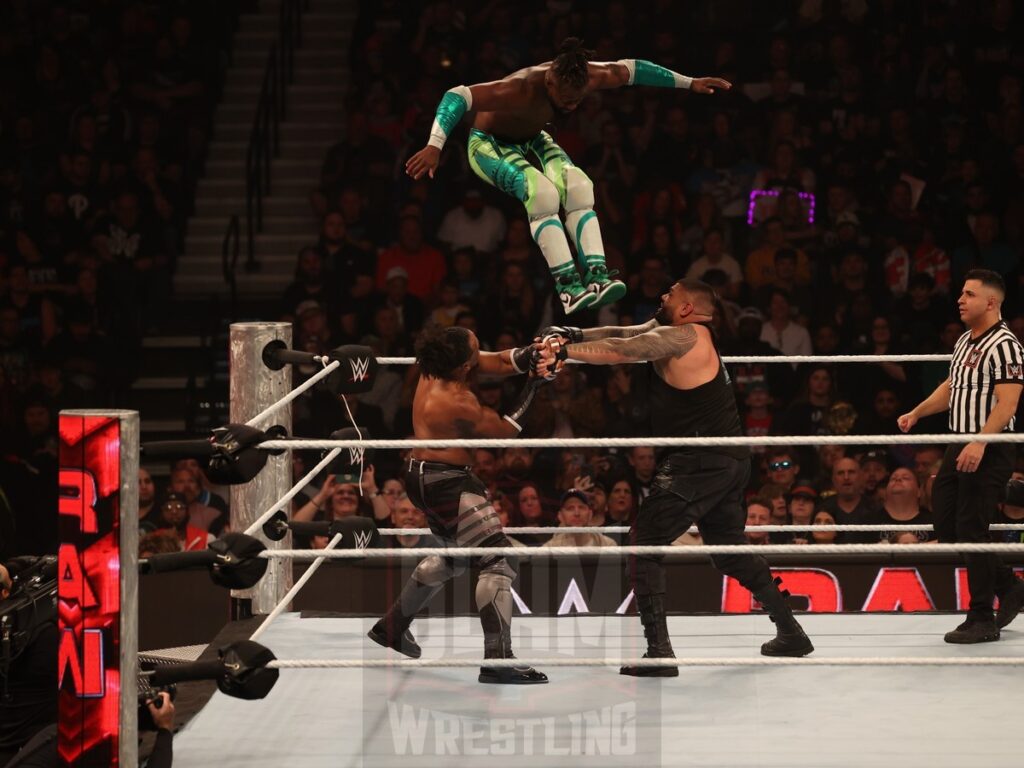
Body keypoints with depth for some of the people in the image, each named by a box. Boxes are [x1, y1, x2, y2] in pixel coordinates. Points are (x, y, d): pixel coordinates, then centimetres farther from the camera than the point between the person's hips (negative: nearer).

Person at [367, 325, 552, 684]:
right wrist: (532, 386, -8)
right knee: (498, 560, -14)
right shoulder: (457, 402, -25)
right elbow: (505, 431, -13)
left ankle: (392, 627, 40)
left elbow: (497, 362, 3)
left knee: (454, 554, 29)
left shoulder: (435, 369, -2)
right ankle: (497, 660, -21)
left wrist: (527, 356, -17)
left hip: (425, 476, 11)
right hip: (447, 482, -11)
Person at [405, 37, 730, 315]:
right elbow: (457, 96, -43)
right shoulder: (521, 90, -39)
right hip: (490, 144, -6)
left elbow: (630, 69, -2)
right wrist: (434, 146, -53)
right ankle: (568, 287, -36)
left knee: (578, 186, -22)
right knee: (542, 191, -33)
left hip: (531, 141, 6)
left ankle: (596, 275, -30)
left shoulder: (587, 77, -20)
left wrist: (689, 83, 4)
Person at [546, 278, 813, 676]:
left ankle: (659, 652, -15)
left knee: (644, 542, -10)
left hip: (702, 461, -10)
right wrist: (575, 335, -4)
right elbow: (622, 336, 12)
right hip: (726, 463, 11)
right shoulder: (665, 330, 14)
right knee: (731, 551, 24)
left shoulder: (684, 336, -14)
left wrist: (564, 351, -17)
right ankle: (790, 633, 31)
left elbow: (620, 352, -20)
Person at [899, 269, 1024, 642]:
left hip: (988, 452, -10)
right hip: (959, 447, 10)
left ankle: (982, 619, 2)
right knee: (945, 525, 11)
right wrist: (916, 413, 16)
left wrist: (980, 443, -30)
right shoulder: (965, 341, 15)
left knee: (971, 530, -7)